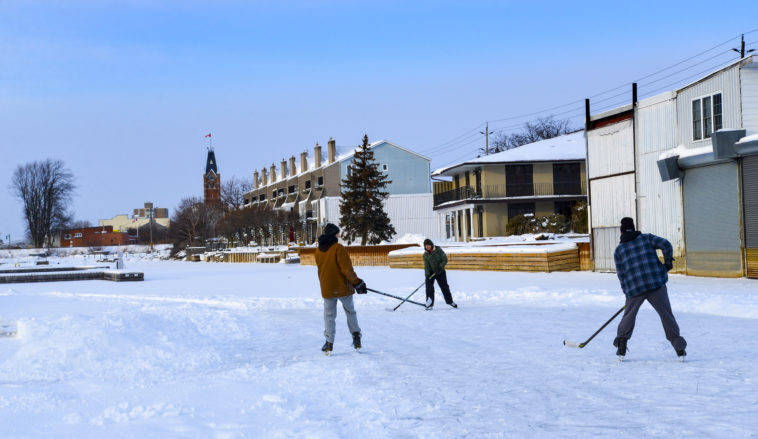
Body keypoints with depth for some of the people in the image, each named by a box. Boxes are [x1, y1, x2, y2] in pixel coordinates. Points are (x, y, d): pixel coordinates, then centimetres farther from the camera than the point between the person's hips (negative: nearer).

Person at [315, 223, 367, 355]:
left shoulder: (318, 251, 4)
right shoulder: (338, 248, -14)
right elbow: (347, 269, -18)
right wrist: (357, 282, -11)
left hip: (327, 289, 3)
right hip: (343, 288, -3)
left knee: (329, 315, 10)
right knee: (350, 312, 15)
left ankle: (329, 343, 0)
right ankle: (356, 336, 11)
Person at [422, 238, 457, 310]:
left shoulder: (438, 250, -11)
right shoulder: (425, 255, -6)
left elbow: (445, 260, -11)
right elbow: (426, 265, -11)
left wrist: (440, 267, -25)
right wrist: (427, 274, -25)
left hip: (440, 272, -1)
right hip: (431, 272, 1)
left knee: (444, 287, 6)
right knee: (429, 286, -17)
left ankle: (450, 301, 27)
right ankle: (430, 304, -16)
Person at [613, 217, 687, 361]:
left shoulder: (618, 250, 9)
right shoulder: (647, 238, 9)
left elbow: (621, 275, 7)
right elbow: (666, 245, -5)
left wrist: (628, 292, 16)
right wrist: (668, 262, 10)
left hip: (634, 289, 0)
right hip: (656, 284, 0)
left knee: (629, 315, 17)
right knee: (666, 315, 7)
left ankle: (621, 349, 14)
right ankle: (680, 350, 5)